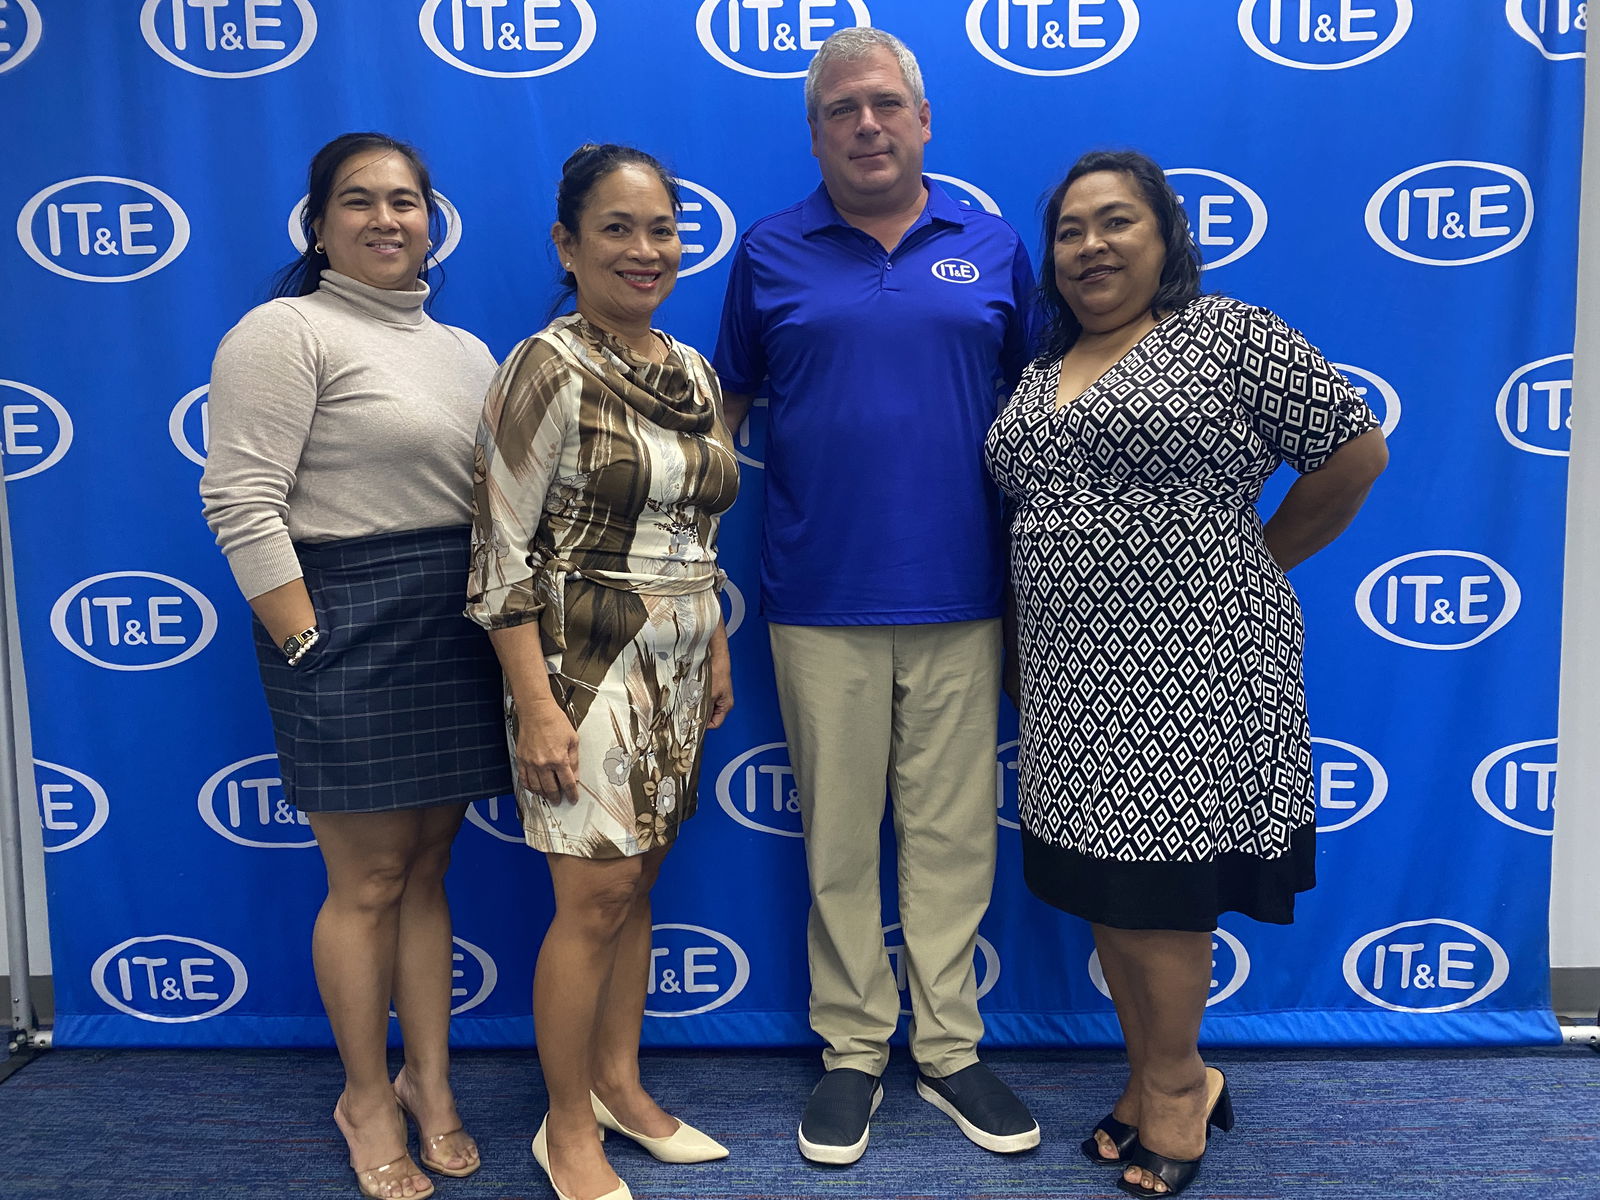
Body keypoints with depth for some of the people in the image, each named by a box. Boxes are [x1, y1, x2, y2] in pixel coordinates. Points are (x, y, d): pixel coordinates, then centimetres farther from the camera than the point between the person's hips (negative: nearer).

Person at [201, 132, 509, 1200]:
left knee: (428, 871, 14)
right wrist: (311, 649, -16)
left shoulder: (465, 352, 15)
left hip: (457, 630, 6)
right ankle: (367, 1097, 25)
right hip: (349, 624, -6)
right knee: (369, 882, 4)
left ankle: (431, 1083, 29)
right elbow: (242, 505, -13)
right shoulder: (285, 332, -6)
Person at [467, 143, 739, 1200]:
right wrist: (536, 705, -18)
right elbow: (503, 550, -14)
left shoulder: (694, 374, 9)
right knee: (596, 897, -1)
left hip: (677, 668, 7)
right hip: (587, 667, -6)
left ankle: (620, 1084, 32)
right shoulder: (547, 371, -12)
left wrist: (716, 653, 15)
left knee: (639, 881, 14)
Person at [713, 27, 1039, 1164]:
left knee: (953, 832, 9)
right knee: (839, 836, 8)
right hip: (821, 601, 0)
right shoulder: (770, 253, 6)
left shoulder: (995, 248, 8)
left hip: (960, 599, 1)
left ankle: (949, 1046, 25)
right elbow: (722, 408, 12)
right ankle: (854, 1049, 25)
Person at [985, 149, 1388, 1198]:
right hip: (1074, 675, 7)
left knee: (1156, 880, -2)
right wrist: (1029, 637, 12)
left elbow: (1356, 450, -3)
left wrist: (1257, 563, 2)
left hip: (1189, 667, -6)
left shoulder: (1232, 336, -5)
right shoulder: (1043, 373, 15)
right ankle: (1160, 1076, 28)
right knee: (1102, 882, 11)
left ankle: (1176, 1085, 19)